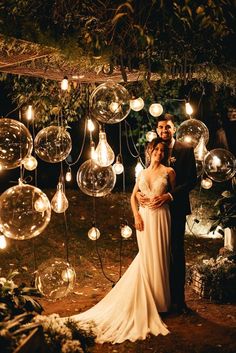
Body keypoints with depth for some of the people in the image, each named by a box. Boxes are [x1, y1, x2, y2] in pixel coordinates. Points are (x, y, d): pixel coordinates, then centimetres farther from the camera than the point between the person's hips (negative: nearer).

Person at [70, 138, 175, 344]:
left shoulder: (168, 171, 1)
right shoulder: (142, 173, 12)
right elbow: (133, 196, 13)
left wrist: (164, 198, -8)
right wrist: (136, 216, 1)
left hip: (161, 217, -3)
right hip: (144, 217, 3)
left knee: (159, 258, 2)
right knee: (146, 258, 5)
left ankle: (160, 301, 16)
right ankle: (148, 303, 16)